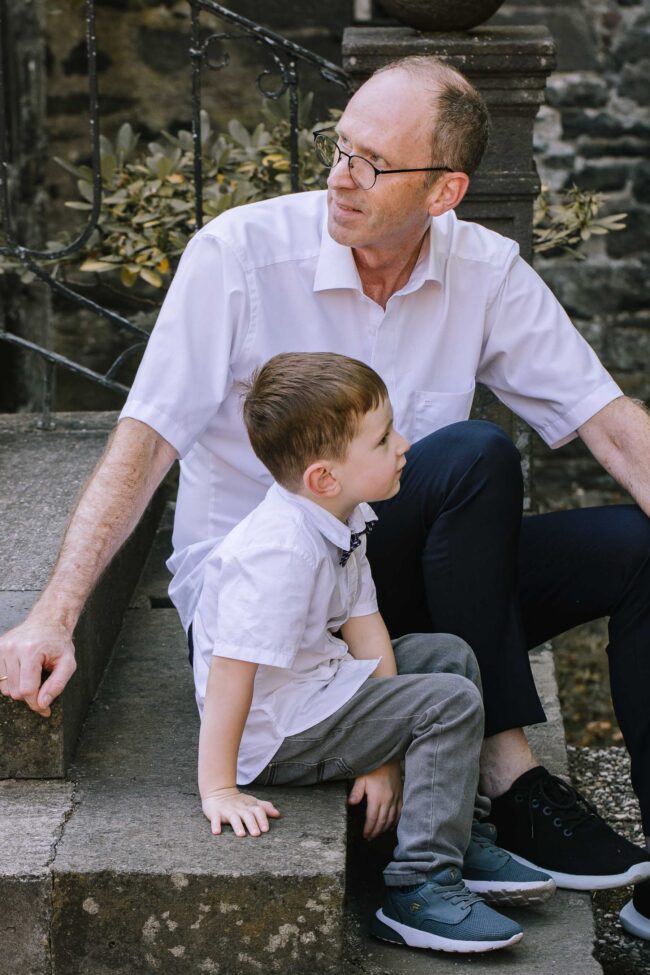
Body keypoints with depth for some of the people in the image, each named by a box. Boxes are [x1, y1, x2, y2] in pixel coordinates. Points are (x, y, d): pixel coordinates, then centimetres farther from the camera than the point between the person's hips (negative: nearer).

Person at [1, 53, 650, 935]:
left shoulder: (485, 270, -2)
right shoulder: (239, 253, -14)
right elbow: (143, 442, -18)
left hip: (403, 575, 5)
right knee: (474, 456, -29)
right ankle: (510, 776, -24)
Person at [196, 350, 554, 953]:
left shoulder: (346, 519, 0)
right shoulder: (279, 553, -31)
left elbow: (363, 626, -1)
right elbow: (230, 671, -32)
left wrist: (387, 750, -6)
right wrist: (218, 790, -29)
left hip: (320, 684, 10)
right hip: (276, 737, -10)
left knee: (447, 655, 14)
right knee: (450, 703, -15)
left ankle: (456, 839, 18)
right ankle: (419, 889, -13)